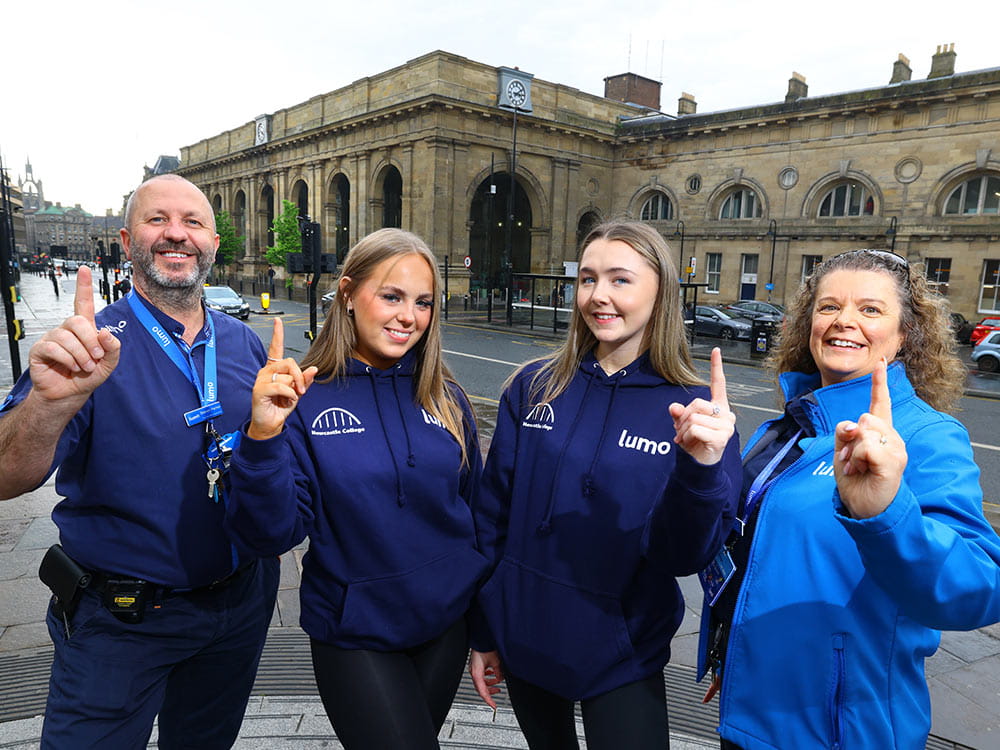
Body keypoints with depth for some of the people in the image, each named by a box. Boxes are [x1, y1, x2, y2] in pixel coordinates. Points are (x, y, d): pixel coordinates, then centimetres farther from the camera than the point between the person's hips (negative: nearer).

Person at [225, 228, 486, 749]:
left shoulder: (446, 399, -3)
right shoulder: (305, 400, -14)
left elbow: (475, 512, 6)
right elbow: (271, 536, -18)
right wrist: (264, 435, -34)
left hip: (448, 626, 4)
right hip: (356, 639, -4)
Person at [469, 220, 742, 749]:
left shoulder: (692, 409, -11)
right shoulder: (534, 387, -7)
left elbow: (685, 557, -15)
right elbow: (493, 514, 0)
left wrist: (701, 469, -33)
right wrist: (484, 634, 4)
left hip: (623, 659, -2)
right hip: (523, 641, 3)